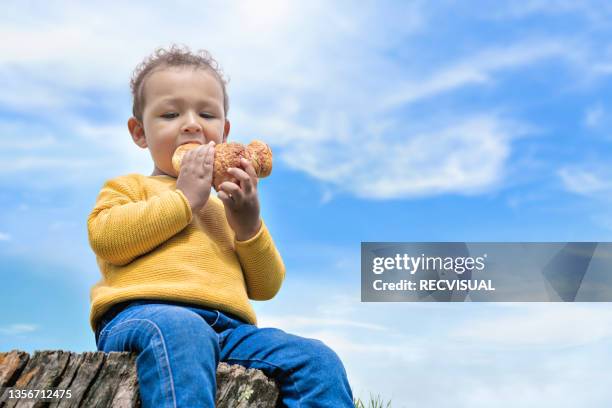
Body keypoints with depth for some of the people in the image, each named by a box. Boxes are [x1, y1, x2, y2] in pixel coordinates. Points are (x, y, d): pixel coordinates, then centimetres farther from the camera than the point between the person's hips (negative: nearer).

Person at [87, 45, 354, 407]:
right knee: (179, 330, -40)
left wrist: (248, 224, 7)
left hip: (229, 328, 5)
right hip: (145, 314, -4)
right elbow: (105, 238, -3)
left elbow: (265, 287, 24)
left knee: (318, 361, -19)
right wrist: (184, 199, 0)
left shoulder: (228, 205, 34)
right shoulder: (130, 187, 22)